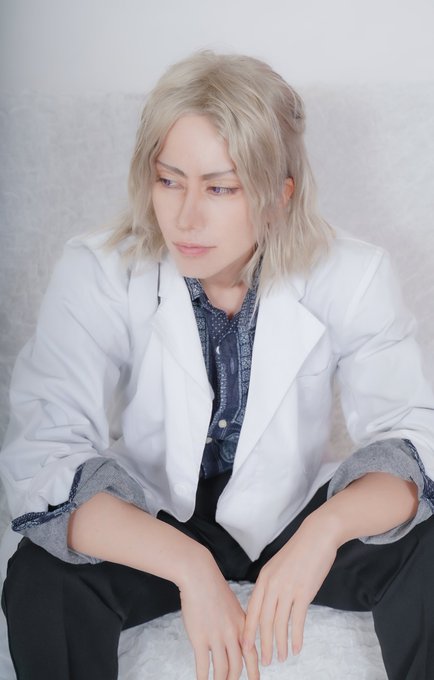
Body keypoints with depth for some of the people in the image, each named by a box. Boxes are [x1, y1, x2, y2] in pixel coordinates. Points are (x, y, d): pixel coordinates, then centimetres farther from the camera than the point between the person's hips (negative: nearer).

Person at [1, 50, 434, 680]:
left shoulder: (351, 276, -15)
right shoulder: (97, 275, -19)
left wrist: (327, 528, -40)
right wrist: (188, 565, -41)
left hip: (291, 512, 1)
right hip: (149, 527, -1)